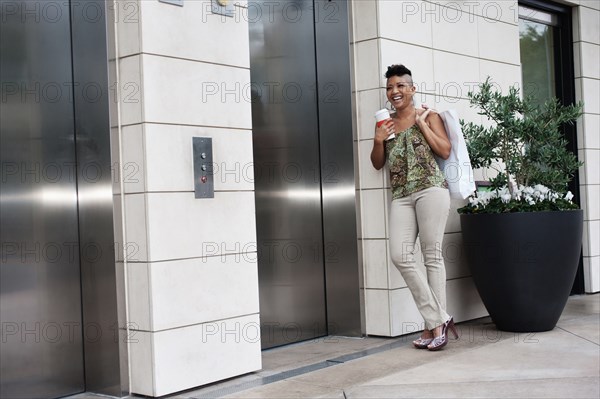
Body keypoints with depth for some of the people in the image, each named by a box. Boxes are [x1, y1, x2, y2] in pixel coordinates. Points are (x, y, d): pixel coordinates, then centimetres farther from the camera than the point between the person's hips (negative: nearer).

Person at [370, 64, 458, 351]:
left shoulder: (428, 116, 8)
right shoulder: (384, 124, 19)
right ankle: (438, 320, -3)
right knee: (400, 255, -11)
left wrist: (422, 124, -2)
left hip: (430, 189, -4)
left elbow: (445, 151, 0)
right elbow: (377, 163, 21)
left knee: (432, 255, -5)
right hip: (401, 195, 4)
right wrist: (378, 140, 3)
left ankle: (435, 323, 2)